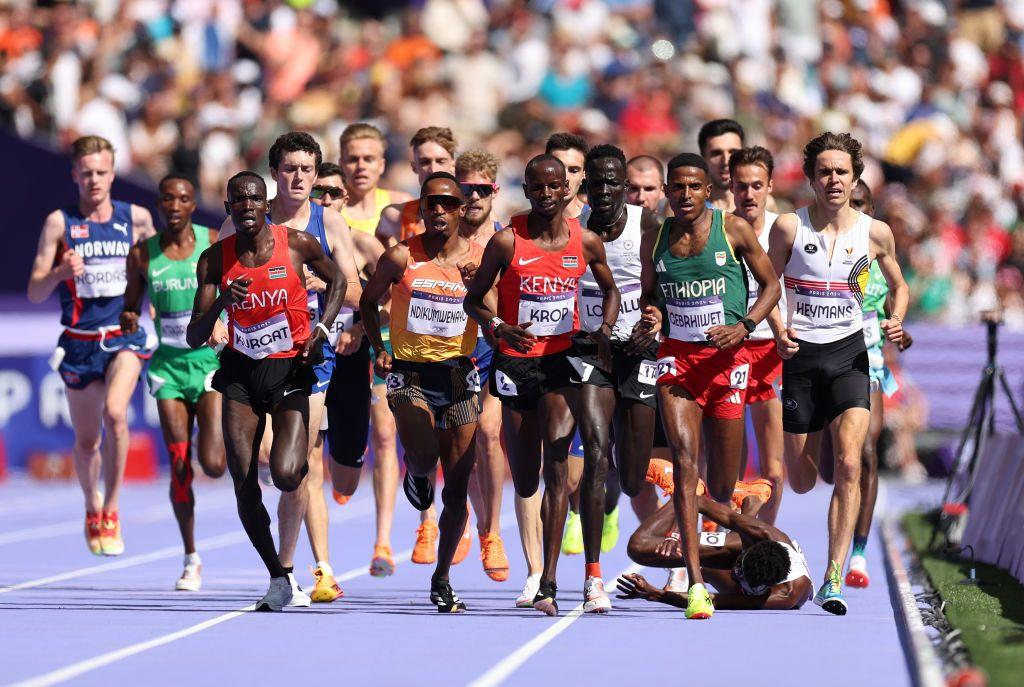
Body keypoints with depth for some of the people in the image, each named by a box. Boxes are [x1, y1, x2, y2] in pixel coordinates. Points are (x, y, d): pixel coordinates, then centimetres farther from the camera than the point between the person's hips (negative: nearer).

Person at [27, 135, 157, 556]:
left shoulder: (136, 218, 1)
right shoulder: (59, 222, -1)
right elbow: (35, 292, -2)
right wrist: (60, 272, -22)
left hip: (125, 336, -1)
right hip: (79, 342, 1)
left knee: (114, 411, -27)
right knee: (86, 440, 10)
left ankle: (112, 510, -15)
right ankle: (92, 507, 39)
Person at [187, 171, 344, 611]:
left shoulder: (297, 244, -7)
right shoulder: (215, 259, -4)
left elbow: (336, 281, 13)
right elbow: (194, 340, -6)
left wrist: (321, 329, -3)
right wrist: (221, 302, -25)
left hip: (289, 371, -2)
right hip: (241, 373, 2)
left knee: (285, 476, -19)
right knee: (244, 487, -6)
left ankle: (303, 458, 21)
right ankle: (279, 579, 11)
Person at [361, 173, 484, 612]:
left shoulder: (481, 258, 0)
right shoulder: (401, 258, -2)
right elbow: (369, 300, 14)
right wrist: (377, 349, 1)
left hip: (458, 375, 2)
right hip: (409, 373, -2)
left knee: (457, 489, 3)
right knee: (423, 456, -29)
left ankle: (442, 578, 20)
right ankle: (416, 473, 11)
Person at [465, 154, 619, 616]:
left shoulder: (586, 242, 0)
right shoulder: (506, 242, -7)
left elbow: (610, 289, 18)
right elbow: (473, 300, 0)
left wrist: (605, 330, 0)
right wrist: (498, 327, -19)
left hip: (562, 358, 0)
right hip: (515, 362, 0)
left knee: (556, 466, -17)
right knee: (524, 486, 7)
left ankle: (548, 586, -19)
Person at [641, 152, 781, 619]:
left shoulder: (734, 230, -1)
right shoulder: (655, 241, 6)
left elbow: (771, 285, 5)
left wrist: (744, 327, -11)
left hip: (726, 357, -1)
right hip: (676, 357, 1)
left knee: (722, 484, 5)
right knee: (684, 462, -17)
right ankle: (695, 584, -22)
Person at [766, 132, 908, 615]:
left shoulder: (875, 232, 0)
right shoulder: (789, 227, -5)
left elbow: (898, 286, 16)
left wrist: (896, 321, -3)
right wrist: (779, 332, -14)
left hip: (849, 355, 0)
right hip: (800, 357, 0)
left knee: (848, 464, -19)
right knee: (800, 482, 6)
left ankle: (833, 580, -19)